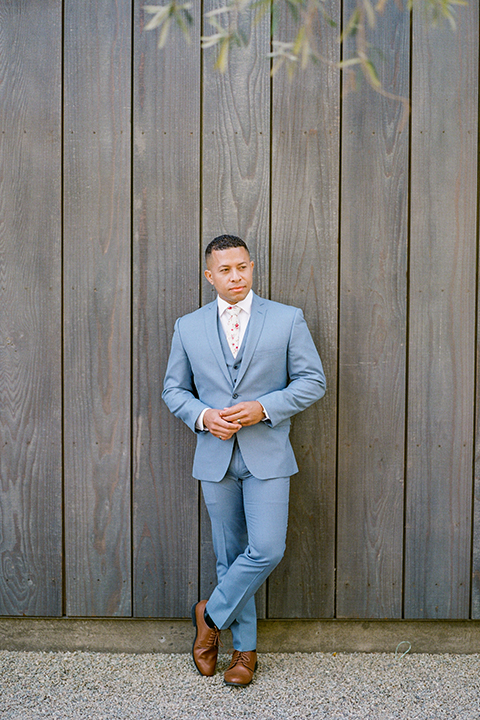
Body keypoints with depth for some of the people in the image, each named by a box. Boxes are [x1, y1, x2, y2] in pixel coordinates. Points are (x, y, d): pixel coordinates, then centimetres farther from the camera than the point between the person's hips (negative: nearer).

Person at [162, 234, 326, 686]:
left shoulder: (287, 319, -1)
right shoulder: (188, 327, 5)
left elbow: (312, 381, -1)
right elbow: (173, 390, 10)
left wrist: (263, 408, -15)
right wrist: (203, 416, -10)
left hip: (267, 456, -1)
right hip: (215, 457, 2)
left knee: (267, 550, -8)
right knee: (229, 555, 10)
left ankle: (212, 613, 18)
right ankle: (244, 647, 28)